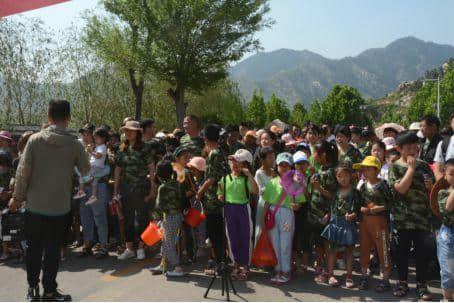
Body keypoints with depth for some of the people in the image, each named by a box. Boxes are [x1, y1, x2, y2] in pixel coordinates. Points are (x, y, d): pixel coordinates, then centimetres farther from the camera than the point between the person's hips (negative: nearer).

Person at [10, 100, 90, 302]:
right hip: (60, 207, -1)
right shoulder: (74, 144, -8)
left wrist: (17, 197, 5)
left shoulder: (35, 139, -6)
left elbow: (23, 171, -6)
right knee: (53, 250, 8)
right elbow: (86, 171, 3)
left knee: (34, 248, 17)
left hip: (35, 205, 2)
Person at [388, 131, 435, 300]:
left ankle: (421, 284, 21)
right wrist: (411, 168, -15)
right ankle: (402, 282, 24)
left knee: (422, 251, 8)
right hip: (403, 216, -2)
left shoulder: (423, 165, 7)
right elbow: (401, 189, -17)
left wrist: (430, 186, -9)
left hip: (423, 215, 2)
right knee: (403, 250, 9)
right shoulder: (395, 167, -3)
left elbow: (433, 191, 14)